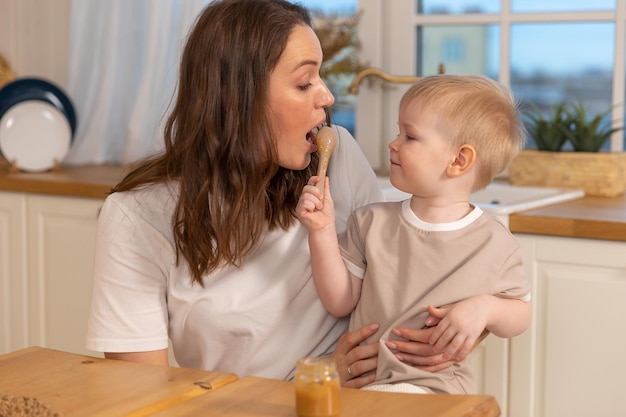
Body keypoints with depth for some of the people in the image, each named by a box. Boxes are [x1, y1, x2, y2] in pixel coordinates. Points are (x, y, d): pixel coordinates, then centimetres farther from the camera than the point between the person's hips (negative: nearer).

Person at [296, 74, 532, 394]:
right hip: (360, 380, 3)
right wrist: (322, 232, -4)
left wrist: (486, 308, -12)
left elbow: (521, 314, 10)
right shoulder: (371, 223, 4)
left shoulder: (495, 244, -1)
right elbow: (341, 302, 6)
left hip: (436, 386, -3)